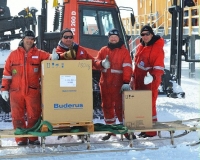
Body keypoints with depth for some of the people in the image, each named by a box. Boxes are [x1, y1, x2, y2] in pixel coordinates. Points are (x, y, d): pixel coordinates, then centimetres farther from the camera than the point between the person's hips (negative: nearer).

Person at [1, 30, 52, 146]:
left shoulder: (39, 54, 7)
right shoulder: (14, 54, 8)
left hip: (33, 91, 0)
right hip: (16, 91, 1)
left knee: (34, 115, 0)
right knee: (18, 116, 3)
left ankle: (33, 138, 12)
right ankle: (21, 139, 12)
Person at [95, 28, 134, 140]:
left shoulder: (124, 51, -2)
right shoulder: (103, 50, 12)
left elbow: (127, 68, -11)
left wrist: (126, 82, -23)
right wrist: (102, 63, -18)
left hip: (118, 85, -5)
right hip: (105, 84, 5)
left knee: (120, 106, -5)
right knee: (107, 106, 10)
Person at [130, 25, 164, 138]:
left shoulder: (157, 48, -13)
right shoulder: (140, 47, 13)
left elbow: (159, 67, -19)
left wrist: (152, 76, -34)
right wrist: (133, 77, 18)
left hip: (150, 82, -8)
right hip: (139, 82, 8)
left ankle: (151, 131, 4)